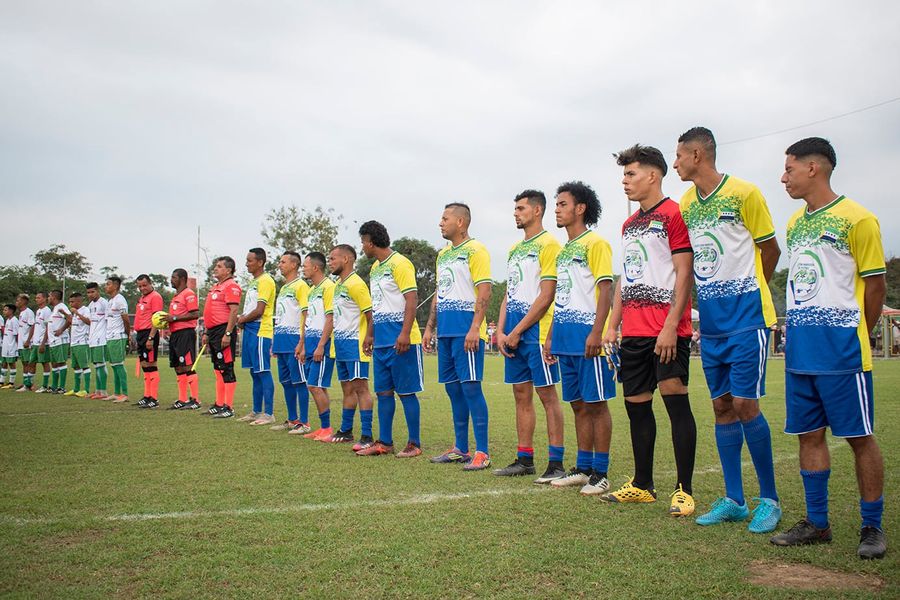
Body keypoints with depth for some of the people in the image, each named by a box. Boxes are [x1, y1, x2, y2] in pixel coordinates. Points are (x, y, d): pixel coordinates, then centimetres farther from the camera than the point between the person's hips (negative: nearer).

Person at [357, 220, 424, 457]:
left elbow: (412, 299, -17)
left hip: (400, 340, -9)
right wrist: (370, 334, 21)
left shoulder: (399, 263, -11)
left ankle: (414, 444, 6)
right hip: (381, 340, 9)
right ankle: (384, 442, 17)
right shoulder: (375, 267, 17)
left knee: (406, 391, -3)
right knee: (383, 391, 10)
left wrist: (405, 333, -24)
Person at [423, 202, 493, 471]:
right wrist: (429, 328, 18)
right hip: (445, 331, 8)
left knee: (470, 386, -9)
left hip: (466, 329, -8)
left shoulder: (475, 250, -6)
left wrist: (474, 328, -21)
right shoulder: (443, 254, 20)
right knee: (453, 388, 11)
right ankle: (461, 449, 20)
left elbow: (484, 292, -13)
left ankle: (481, 453, -4)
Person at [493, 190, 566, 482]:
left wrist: (517, 332, -13)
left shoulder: (549, 244, -7)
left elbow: (546, 296, -13)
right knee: (521, 395, 10)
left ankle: (556, 463, 1)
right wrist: (501, 331, 5)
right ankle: (524, 460, 18)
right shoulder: (515, 249, 19)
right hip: (513, 334, 8)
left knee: (547, 394, -4)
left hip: (536, 331, -8)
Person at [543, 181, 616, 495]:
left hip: (587, 337, -8)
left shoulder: (595, 243, -5)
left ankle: (600, 473, 4)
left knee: (596, 403, -2)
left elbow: (605, 290, -12)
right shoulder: (563, 251, 19)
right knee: (579, 405, 12)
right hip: (565, 337, 8)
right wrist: (550, 336, 18)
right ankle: (583, 468, 19)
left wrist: (596, 333, -21)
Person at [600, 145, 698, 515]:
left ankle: (684, 491, 2)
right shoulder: (629, 224, 19)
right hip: (634, 330, 8)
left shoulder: (673, 214, -5)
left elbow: (684, 273, -12)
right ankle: (642, 485, 21)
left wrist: (671, 325, -19)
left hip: (666, 330, -8)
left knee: (675, 401, -6)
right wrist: (612, 325, 15)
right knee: (636, 404, 10)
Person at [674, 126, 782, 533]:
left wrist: (744, 293, 10)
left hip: (746, 318, -6)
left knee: (745, 404, -8)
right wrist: (712, 297, 11)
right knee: (722, 407, 8)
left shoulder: (743, 193, -9)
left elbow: (770, 250, 0)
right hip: (710, 323, 6)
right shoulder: (686, 204, 10)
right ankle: (733, 500, 16)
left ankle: (769, 499, 8)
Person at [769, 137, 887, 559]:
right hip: (800, 349, 7)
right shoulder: (795, 223, 14)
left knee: (859, 436, 1)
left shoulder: (855, 219, -7)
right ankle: (817, 523, 20)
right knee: (809, 434, 10)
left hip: (841, 350, -7)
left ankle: (872, 527, 13)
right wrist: (801, 332, 13)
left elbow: (875, 286, -4)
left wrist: (852, 336, 4)